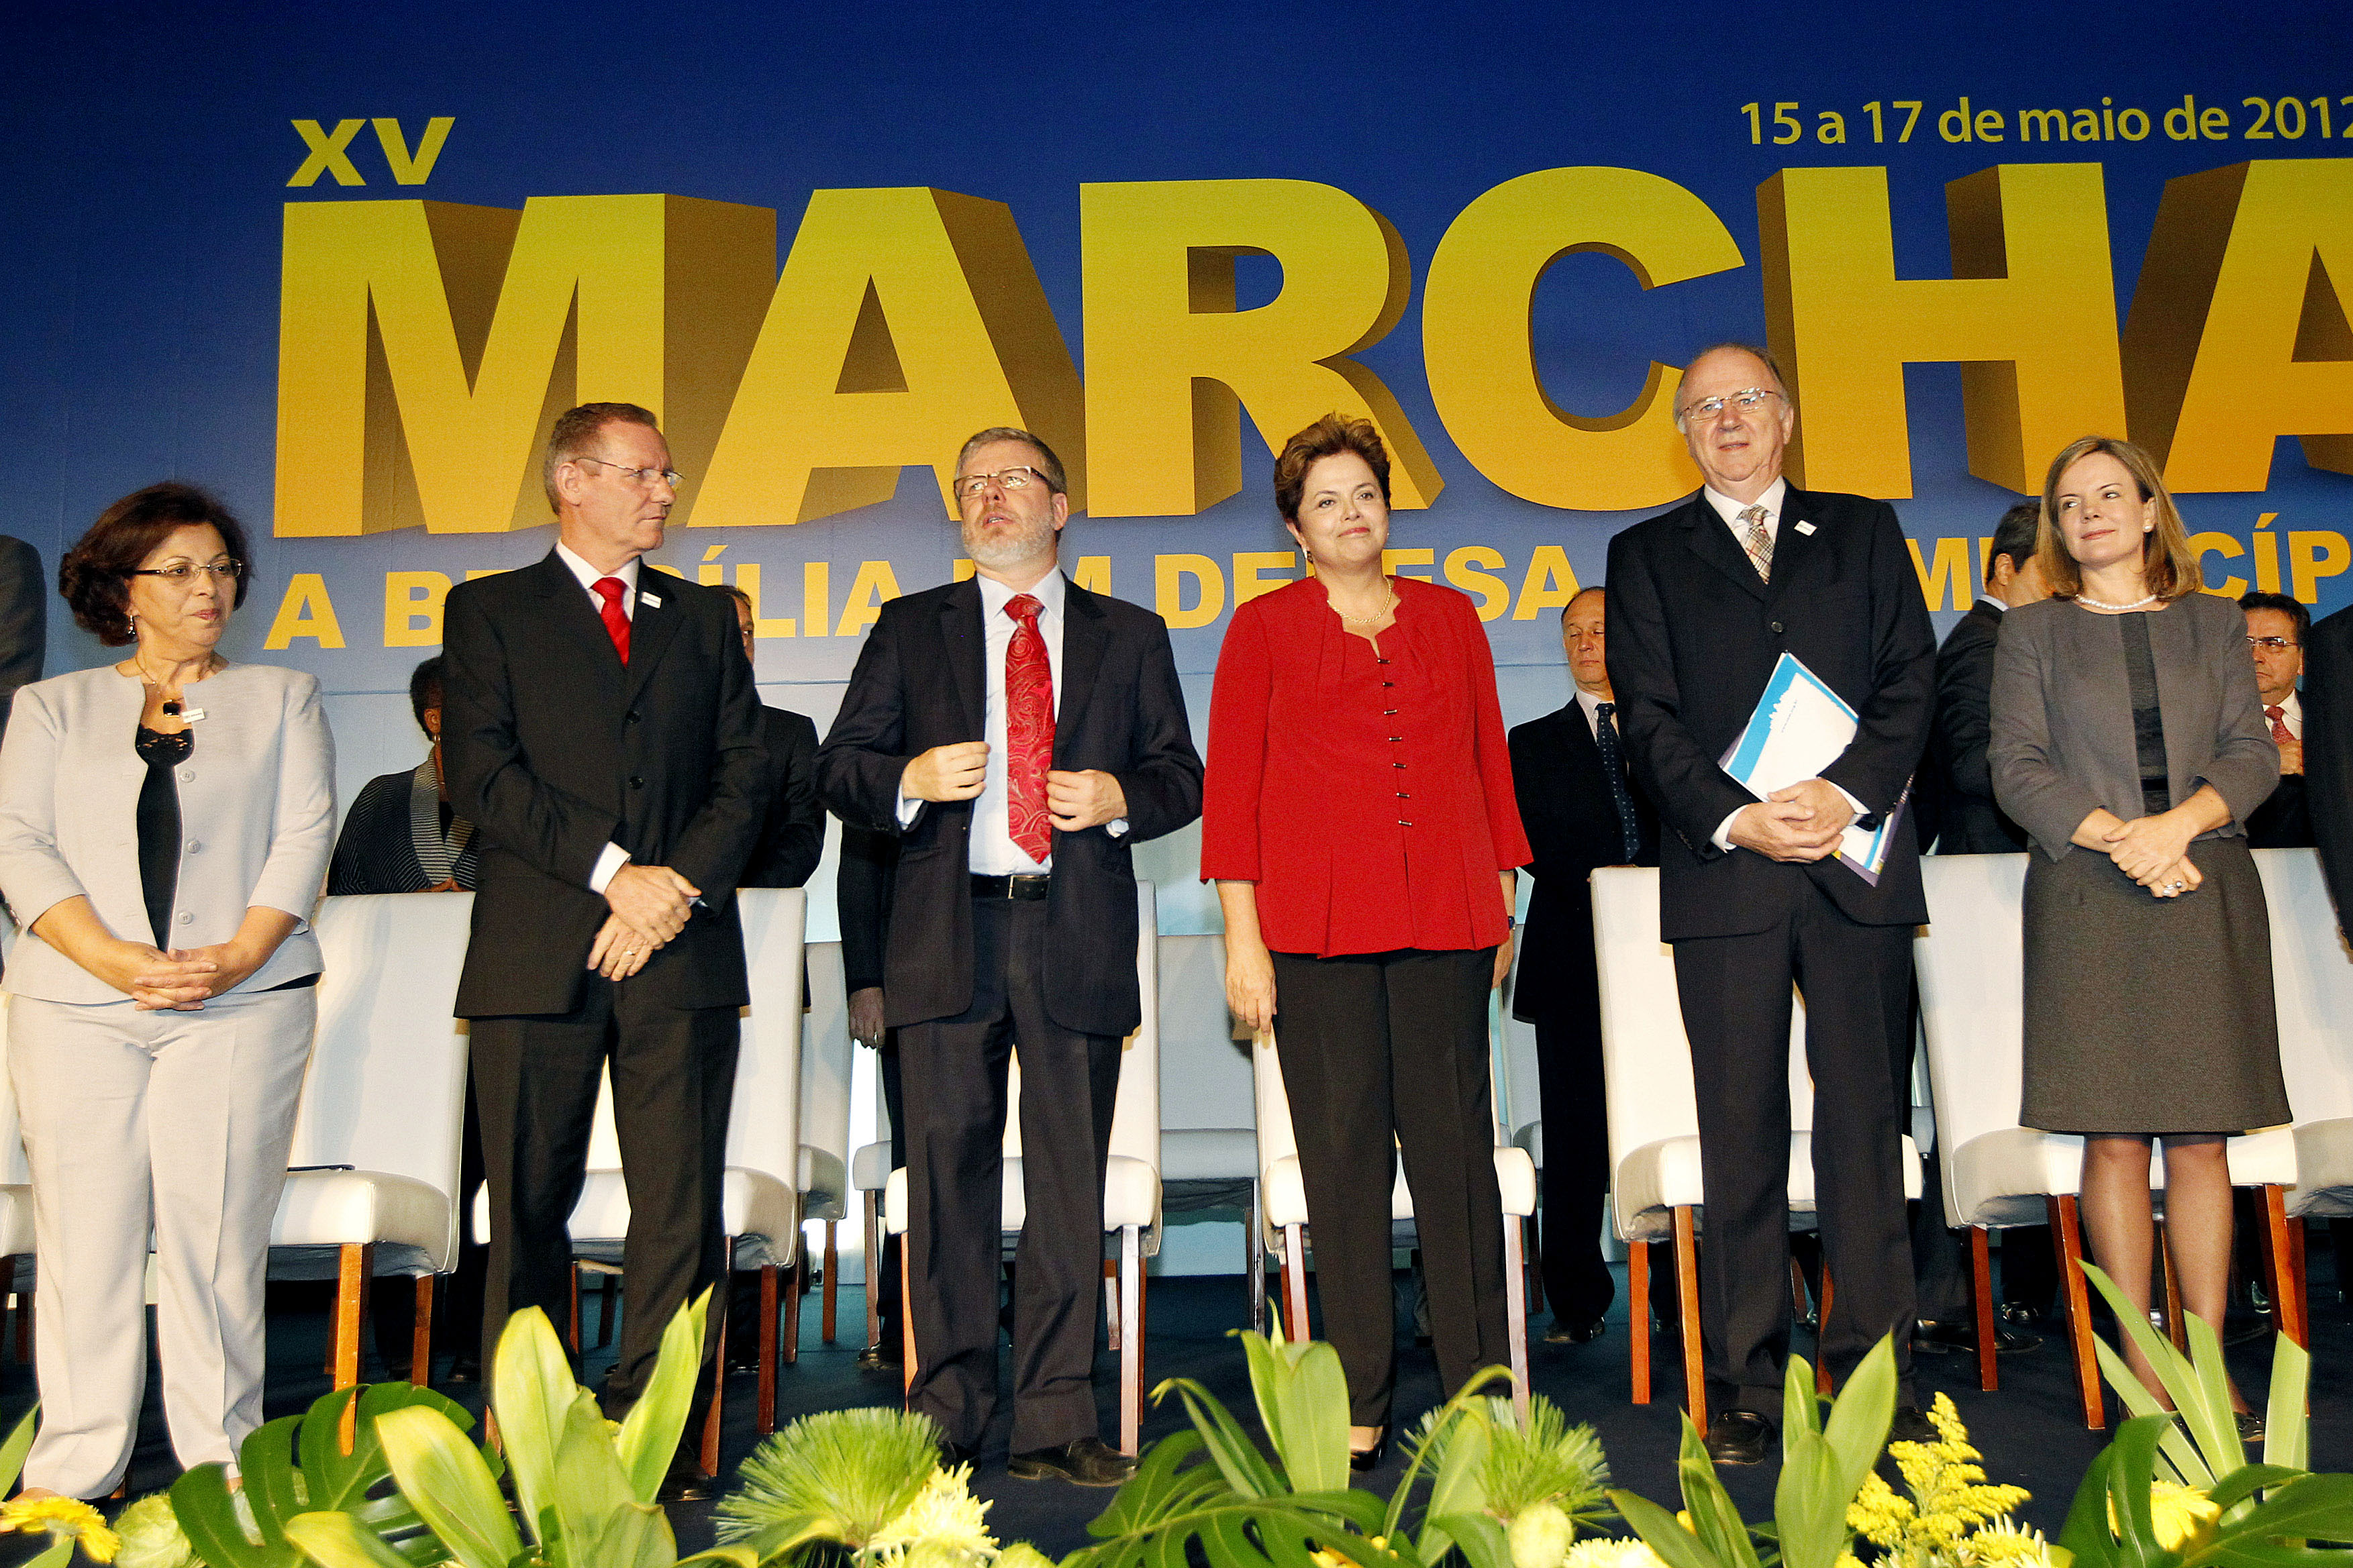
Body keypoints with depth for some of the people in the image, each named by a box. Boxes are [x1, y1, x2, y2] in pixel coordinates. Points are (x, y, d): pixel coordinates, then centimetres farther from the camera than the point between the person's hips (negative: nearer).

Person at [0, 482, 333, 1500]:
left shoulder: (282, 697, 15)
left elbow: (304, 835, 5)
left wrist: (237, 956, -10)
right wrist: (113, 958, -11)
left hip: (243, 998, -1)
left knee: (216, 1232, -3)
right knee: (84, 1231, 0)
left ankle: (223, 1470, 6)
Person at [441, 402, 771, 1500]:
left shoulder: (705, 618, 18)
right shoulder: (489, 612, 9)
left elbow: (744, 773, 10)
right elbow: (483, 773, -3)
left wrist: (682, 885, -6)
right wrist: (613, 871, -11)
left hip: (682, 953, 2)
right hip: (537, 955, -2)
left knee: (682, 1206, -1)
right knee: (529, 1207, 4)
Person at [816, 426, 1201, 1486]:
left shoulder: (1130, 637, 15)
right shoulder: (911, 629, 14)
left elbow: (1183, 776, 14)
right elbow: (840, 769, 10)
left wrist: (1120, 795, -7)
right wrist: (910, 781, -11)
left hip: (1078, 935, 0)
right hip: (947, 932, 0)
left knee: (1071, 1180, 1)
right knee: (949, 1172, 2)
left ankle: (1055, 1425, 10)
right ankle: (944, 1416, 14)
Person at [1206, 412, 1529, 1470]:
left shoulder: (1450, 620, 15)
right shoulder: (1264, 628, 7)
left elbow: (1490, 765, 17)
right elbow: (1231, 789, 3)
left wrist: (1502, 903, 13)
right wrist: (1243, 940, -3)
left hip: (1444, 918, 2)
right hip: (1317, 921, -2)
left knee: (1455, 1143, 1)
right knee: (1344, 1152, 1)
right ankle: (1359, 1404, 9)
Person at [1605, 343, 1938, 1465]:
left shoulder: (1864, 531, 16)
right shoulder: (1646, 556, 13)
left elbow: (1910, 678, 5)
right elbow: (1649, 718, 3)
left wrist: (1848, 793, -12)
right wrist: (1735, 819, -12)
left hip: (1856, 859, 1)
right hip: (1723, 871, -1)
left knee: (1865, 1122, 3)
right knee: (1741, 1135, 1)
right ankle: (1745, 1391, 9)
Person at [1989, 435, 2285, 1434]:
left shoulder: (2214, 626, 16)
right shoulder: (2032, 634, 11)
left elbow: (2252, 753, 6)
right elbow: (2019, 770, 1)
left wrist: (2179, 823, -13)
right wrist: (2119, 839, -13)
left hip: (2206, 889, 2)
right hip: (2086, 895, -1)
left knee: (2200, 1137, 0)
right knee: (2114, 1135, -4)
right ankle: (2142, 1370, 4)